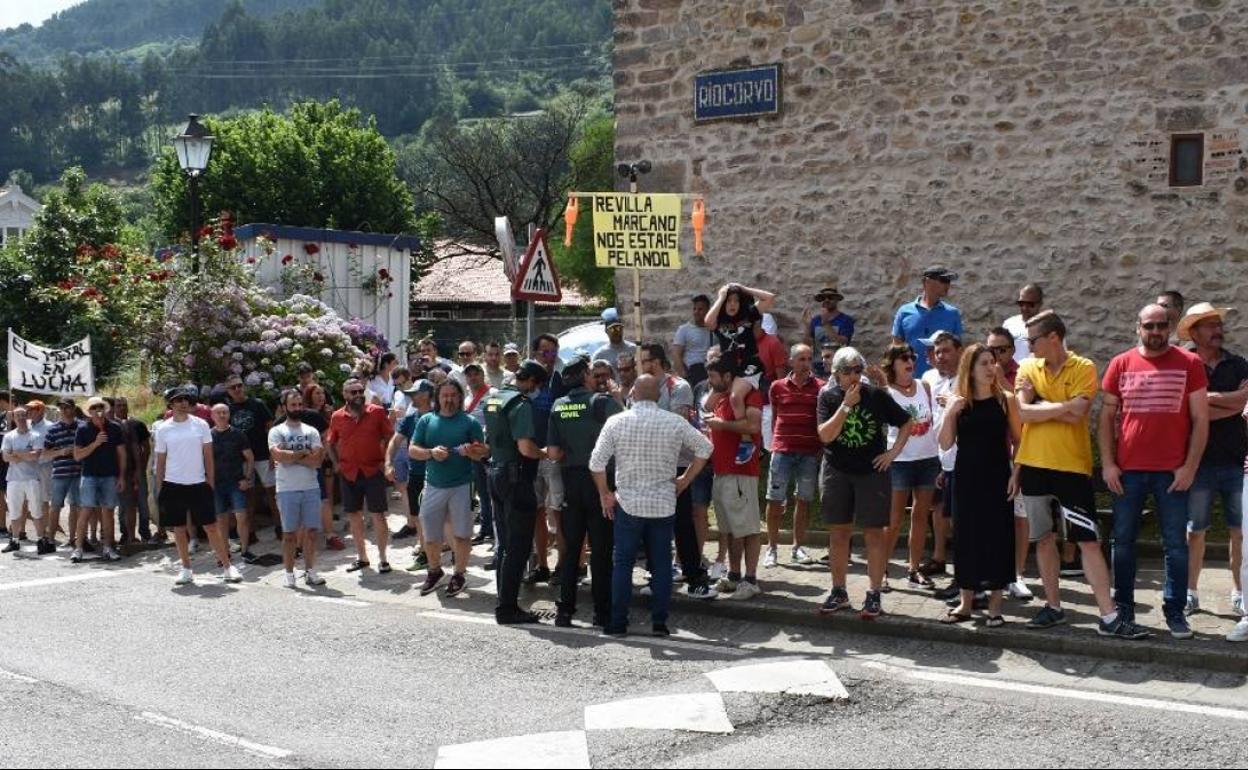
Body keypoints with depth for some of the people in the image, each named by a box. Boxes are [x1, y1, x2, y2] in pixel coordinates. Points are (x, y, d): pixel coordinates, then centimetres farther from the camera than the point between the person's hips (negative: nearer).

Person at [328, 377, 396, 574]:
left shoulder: (377, 412, -4)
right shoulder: (337, 417, 2)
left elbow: (390, 438, 1)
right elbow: (331, 443, 15)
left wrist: (385, 460, -5)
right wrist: (337, 464, 5)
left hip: (373, 471, -3)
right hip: (349, 474, 3)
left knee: (378, 515, -2)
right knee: (354, 516, 10)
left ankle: (382, 559, 7)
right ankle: (362, 557, 22)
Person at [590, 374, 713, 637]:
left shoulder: (616, 422, -6)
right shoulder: (675, 422, -2)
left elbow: (596, 462, -7)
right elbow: (705, 448, 5)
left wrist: (604, 493, 4)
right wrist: (685, 480, 12)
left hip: (628, 504, -1)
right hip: (664, 504, 1)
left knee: (622, 563, 6)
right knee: (661, 564, 8)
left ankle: (618, 623, 7)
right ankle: (659, 622, 8)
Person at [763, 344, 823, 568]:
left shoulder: (821, 387, 1)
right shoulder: (778, 387, 5)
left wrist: (822, 448, -3)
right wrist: (775, 442, 10)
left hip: (810, 451, 0)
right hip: (782, 449, 0)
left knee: (804, 499, 6)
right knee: (775, 499, 0)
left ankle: (798, 547, 16)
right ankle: (772, 548, 9)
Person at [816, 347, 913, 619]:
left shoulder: (876, 395, -4)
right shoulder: (828, 396, -2)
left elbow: (907, 423, 5)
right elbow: (825, 435, -14)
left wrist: (894, 452, -4)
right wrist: (846, 405, -19)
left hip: (872, 472, -1)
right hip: (837, 473, 1)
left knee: (874, 533, -1)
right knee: (840, 533, 8)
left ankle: (874, 595, 5)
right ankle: (839, 592, 18)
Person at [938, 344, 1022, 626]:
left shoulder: (1006, 399, -1)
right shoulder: (957, 402, 1)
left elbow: (1018, 440, 1)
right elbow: (945, 444, -1)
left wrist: (1016, 474, -7)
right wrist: (949, 414, -14)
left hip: (997, 477, -1)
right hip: (966, 478, 1)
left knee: (998, 537, 0)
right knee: (966, 537, 6)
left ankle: (995, 606, 10)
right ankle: (966, 603, 18)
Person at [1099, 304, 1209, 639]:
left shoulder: (1189, 364, 1)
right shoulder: (1121, 364, 5)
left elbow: (1200, 419, -1)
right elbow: (1107, 416, 7)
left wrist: (1190, 466, -7)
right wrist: (1107, 463, -1)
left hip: (1172, 472, -1)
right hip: (1127, 471, 2)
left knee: (1176, 545, 4)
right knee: (1123, 542, 8)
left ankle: (1175, 611, 14)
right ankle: (1123, 608, 19)